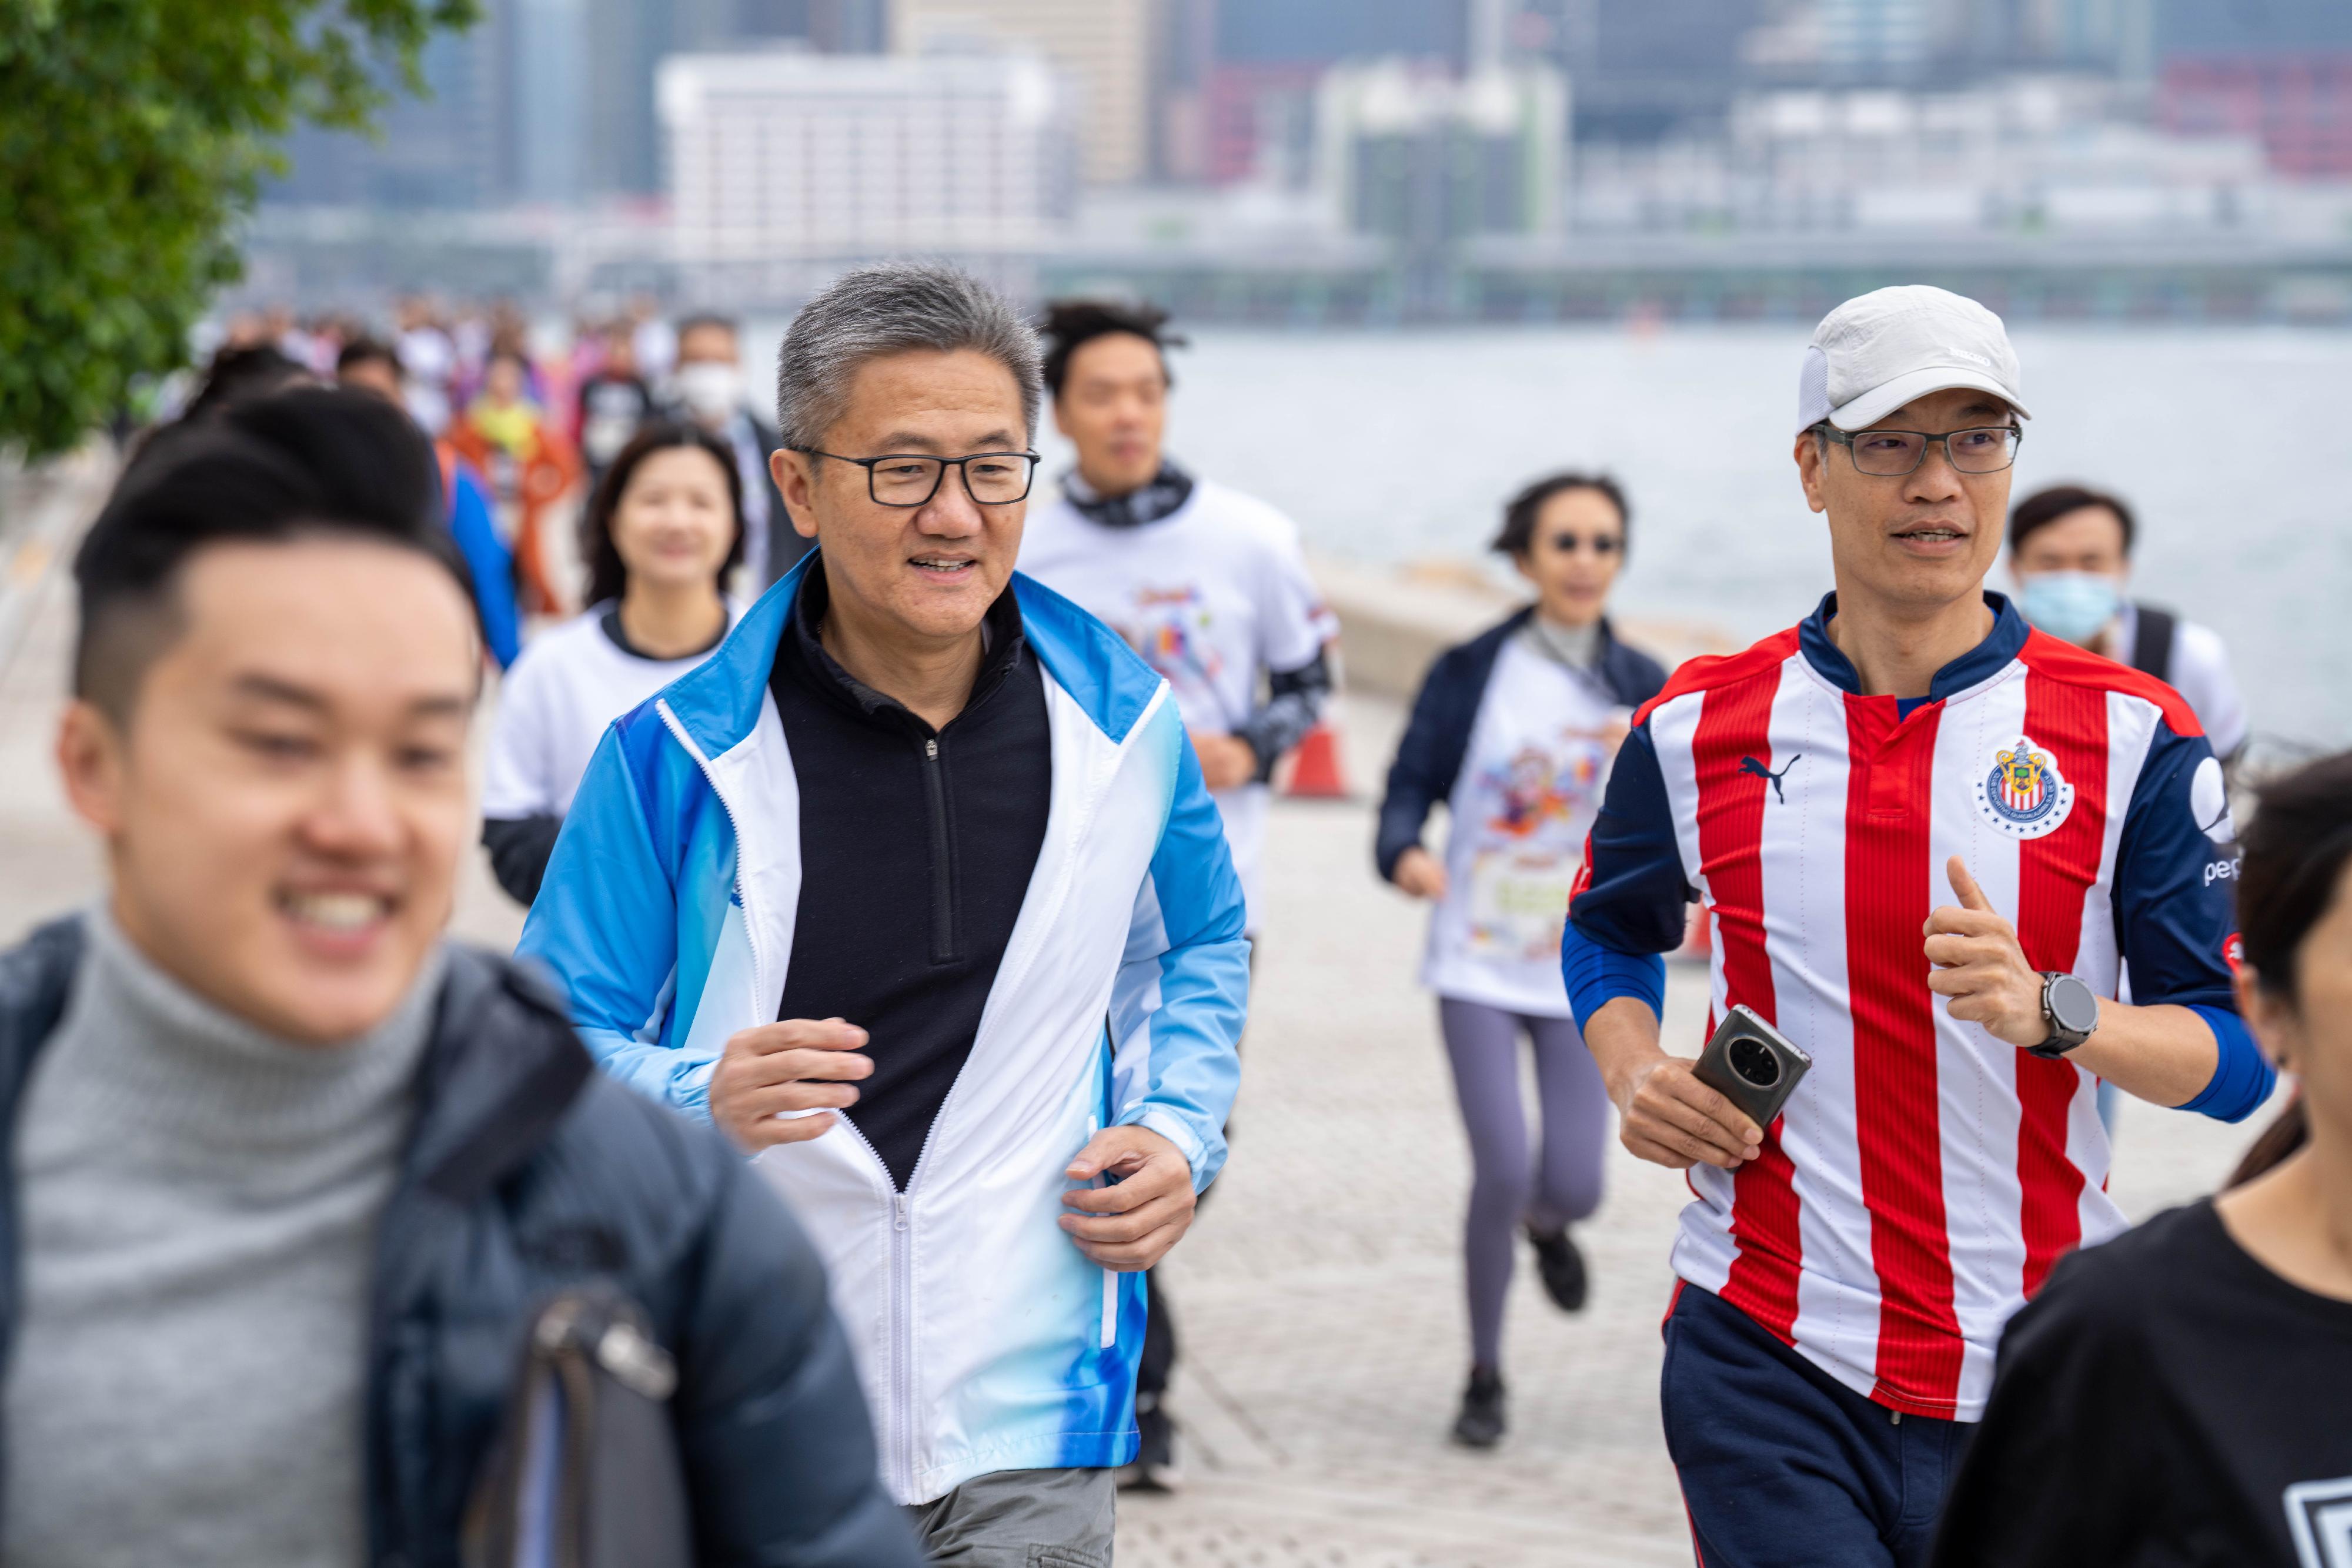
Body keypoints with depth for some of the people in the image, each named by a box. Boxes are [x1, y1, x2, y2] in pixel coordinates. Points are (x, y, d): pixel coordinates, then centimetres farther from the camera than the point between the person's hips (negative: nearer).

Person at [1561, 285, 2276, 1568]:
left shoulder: (2129, 735, -1)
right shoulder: (1698, 728, 4)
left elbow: (2237, 1054, -3)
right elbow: (1610, 932, 23)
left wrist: (2051, 1013, -21)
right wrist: (1630, 1069, 2)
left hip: (2033, 1376, 0)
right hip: (1765, 1359, 0)